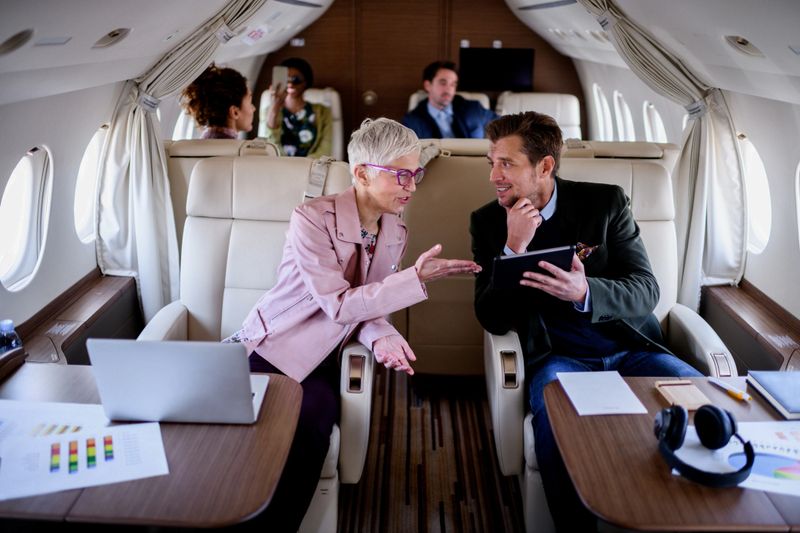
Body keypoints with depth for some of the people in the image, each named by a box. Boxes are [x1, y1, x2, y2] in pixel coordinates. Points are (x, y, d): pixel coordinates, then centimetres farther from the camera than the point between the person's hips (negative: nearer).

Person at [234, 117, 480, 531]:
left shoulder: (395, 233, 0)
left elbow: (367, 304, 2)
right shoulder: (312, 219, -20)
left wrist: (380, 338, -22)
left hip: (317, 360, 4)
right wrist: (416, 278, -28)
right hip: (269, 350, -4)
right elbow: (338, 304, -25)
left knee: (315, 418, -23)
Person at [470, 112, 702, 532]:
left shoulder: (606, 202, 0)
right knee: (554, 417, -33)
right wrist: (514, 248, -18)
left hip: (631, 347, 2)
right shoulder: (488, 222, 2)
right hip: (557, 356, -1)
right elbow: (492, 321, -3)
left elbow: (646, 291, -6)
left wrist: (584, 292, -27)